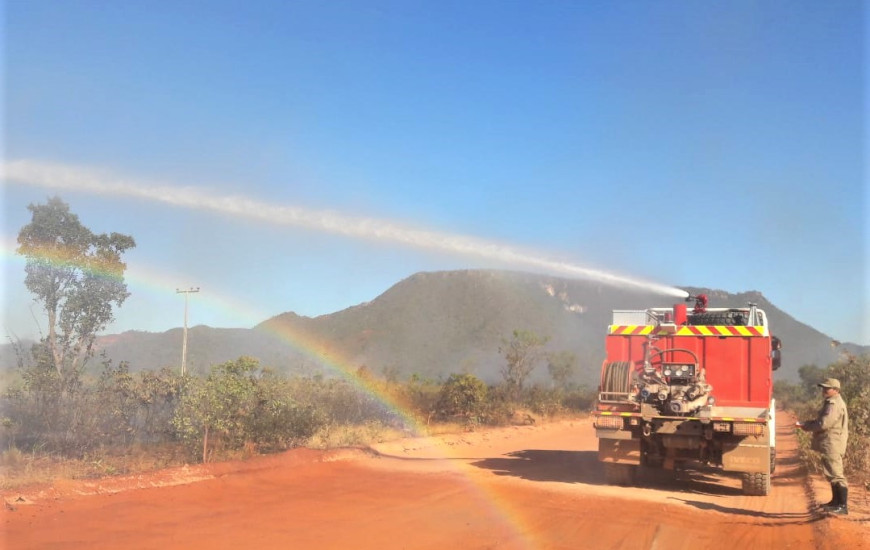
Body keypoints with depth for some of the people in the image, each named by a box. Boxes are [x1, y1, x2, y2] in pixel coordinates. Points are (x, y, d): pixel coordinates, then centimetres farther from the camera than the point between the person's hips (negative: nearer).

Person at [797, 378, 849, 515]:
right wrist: (808, 424, 7)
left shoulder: (834, 404, -18)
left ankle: (843, 506, -10)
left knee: (836, 475, -11)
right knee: (832, 474, 19)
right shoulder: (832, 402, 17)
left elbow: (824, 424, -24)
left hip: (832, 445, -11)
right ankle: (836, 501, 30)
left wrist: (806, 426, -10)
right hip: (830, 445, 11)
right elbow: (822, 421, 23)